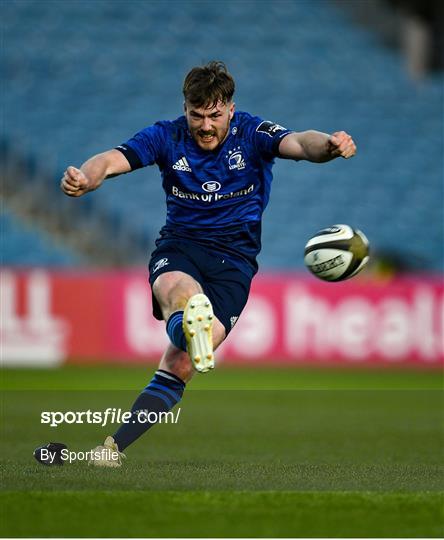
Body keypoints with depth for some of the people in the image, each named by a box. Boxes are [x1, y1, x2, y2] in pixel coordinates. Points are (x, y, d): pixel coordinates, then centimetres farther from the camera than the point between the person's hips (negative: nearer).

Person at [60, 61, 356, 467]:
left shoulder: (251, 134, -7)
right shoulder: (167, 137, -2)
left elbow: (298, 143, -27)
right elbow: (112, 160, -16)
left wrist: (329, 145, -51)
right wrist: (85, 178, -41)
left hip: (234, 257, -1)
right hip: (178, 247, 2)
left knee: (180, 365, -15)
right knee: (179, 292, -38)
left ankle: (117, 445, -13)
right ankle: (191, 331, -71)